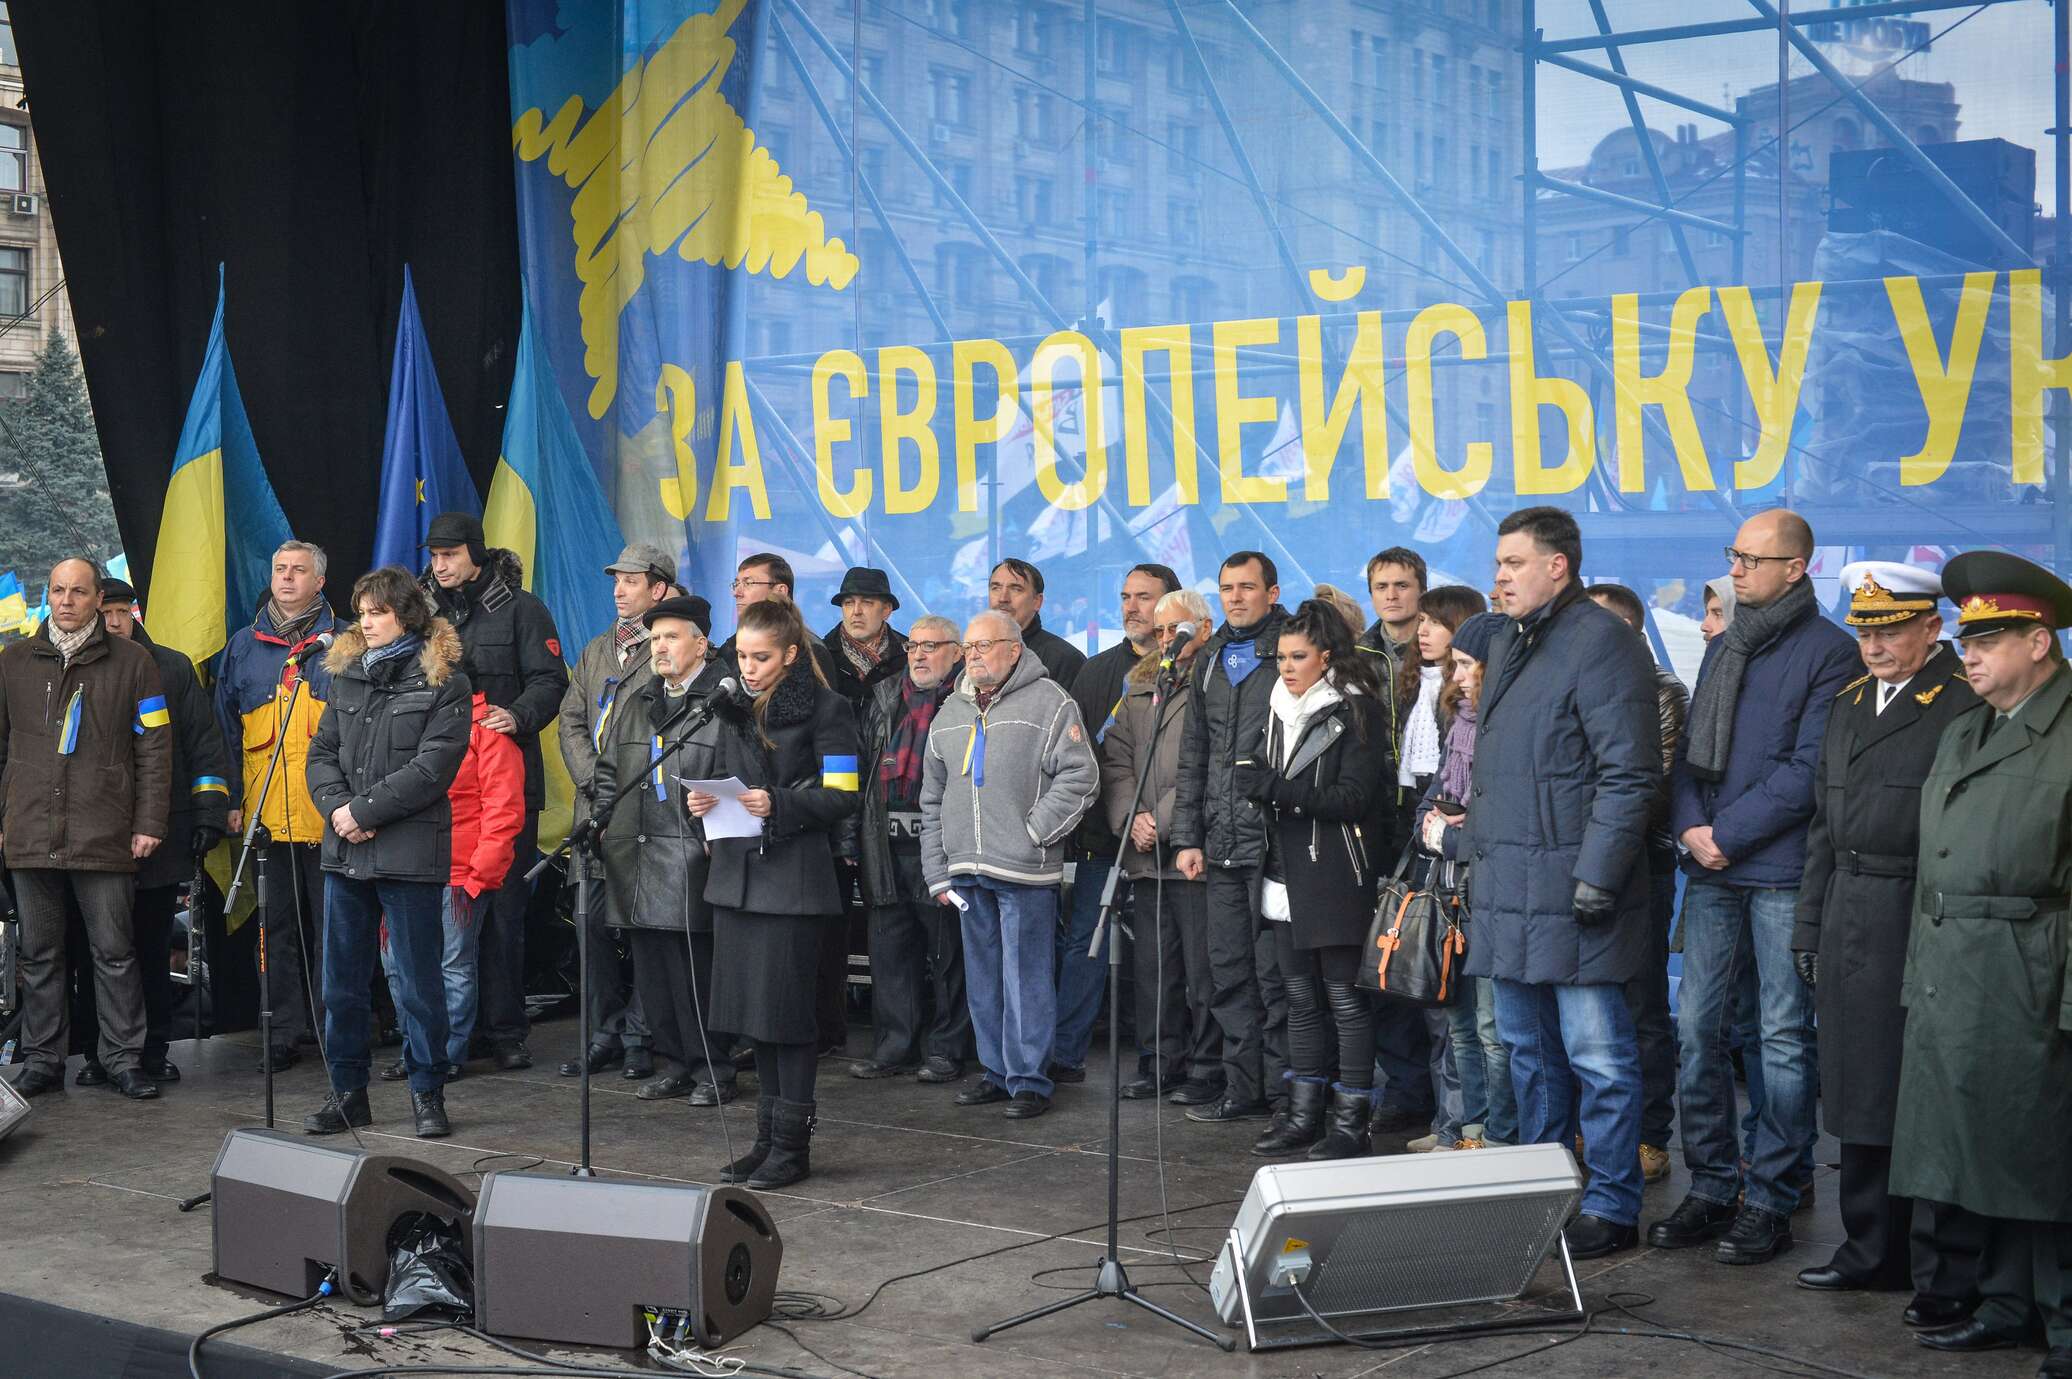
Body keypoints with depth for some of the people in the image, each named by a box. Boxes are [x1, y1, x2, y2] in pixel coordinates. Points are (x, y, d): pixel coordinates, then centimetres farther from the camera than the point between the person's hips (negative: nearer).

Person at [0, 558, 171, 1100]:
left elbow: (153, 749, 2)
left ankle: (124, 1058, 7)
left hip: (104, 836, -3)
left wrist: (149, 823, -4)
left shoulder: (130, 661, 4)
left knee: (114, 952, 0)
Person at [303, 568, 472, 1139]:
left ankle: (427, 1094, 12)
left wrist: (365, 810, -14)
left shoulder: (444, 682, -3)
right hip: (345, 852, 6)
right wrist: (337, 808, -7)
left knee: (419, 982, 1)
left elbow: (432, 767, -12)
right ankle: (348, 1092, 20)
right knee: (342, 982, 10)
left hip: (409, 854, -6)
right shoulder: (348, 675, 15)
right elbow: (322, 752, 11)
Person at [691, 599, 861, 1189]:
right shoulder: (734, 708, 15)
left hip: (793, 876, -7)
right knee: (753, 1007, 9)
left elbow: (842, 795, -10)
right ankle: (769, 1135, 18)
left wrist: (780, 804, -22)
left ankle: (793, 1141, 3)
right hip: (737, 871, 7)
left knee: (784, 1004, -5)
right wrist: (703, 801, 2)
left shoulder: (824, 709, -5)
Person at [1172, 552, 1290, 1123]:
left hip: (1273, 842, -7)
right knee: (1229, 970, 10)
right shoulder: (1210, 660, 16)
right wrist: (1187, 836, 12)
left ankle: (1283, 1090, 7)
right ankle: (1243, 1091, 17)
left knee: (1273, 973, -2)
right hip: (1221, 845, 7)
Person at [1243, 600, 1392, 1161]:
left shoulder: (1357, 710, -7)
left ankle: (1351, 1121, 4)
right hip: (1287, 877, 7)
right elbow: (1262, 775, 18)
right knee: (1301, 998, 11)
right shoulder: (1282, 710, 15)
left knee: (1346, 998, -2)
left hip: (1336, 878, -7)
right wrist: (1255, 783, -4)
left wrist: (1274, 789, -19)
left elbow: (1353, 797, -15)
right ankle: (1304, 1115, 18)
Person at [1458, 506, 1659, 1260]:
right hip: (1507, 888, 9)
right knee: (1528, 1048, 16)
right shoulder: (1507, 645, 18)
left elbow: (1628, 773, -16)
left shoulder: (1600, 642, -11)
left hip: (1569, 890, -9)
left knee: (1597, 1053, -3)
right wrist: (1475, 858, 21)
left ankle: (1611, 1205, 4)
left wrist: (1597, 876, -19)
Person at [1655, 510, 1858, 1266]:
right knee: (1696, 1026, 6)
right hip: (1712, 870, 7)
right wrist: (1690, 826, -2)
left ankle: (1771, 1202, 6)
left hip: (1783, 871, -6)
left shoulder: (1827, 651, -5)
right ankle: (1711, 1188, 16)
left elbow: (1808, 770, -12)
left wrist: (1728, 833, -12)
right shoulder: (1724, 649, 17)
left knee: (1784, 1035, -1)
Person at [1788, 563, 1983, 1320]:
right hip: (1851, 930, 7)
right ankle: (1873, 1250, 24)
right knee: (1861, 1094, 13)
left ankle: (1948, 1276, 8)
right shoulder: (1850, 702, 15)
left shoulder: (1966, 706, -9)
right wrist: (1809, 926, 16)